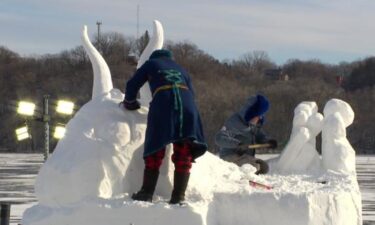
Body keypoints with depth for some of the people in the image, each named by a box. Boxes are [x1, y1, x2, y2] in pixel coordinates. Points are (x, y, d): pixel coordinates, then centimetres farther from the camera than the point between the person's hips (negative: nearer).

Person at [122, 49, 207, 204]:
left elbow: (132, 85, 22)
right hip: (187, 106, 2)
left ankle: (146, 193, 1)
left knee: (155, 152, 5)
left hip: (162, 105, -2)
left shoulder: (151, 64, 26)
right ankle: (178, 196, -3)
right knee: (183, 155, 5)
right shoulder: (181, 70, 34)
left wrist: (130, 103, 39)